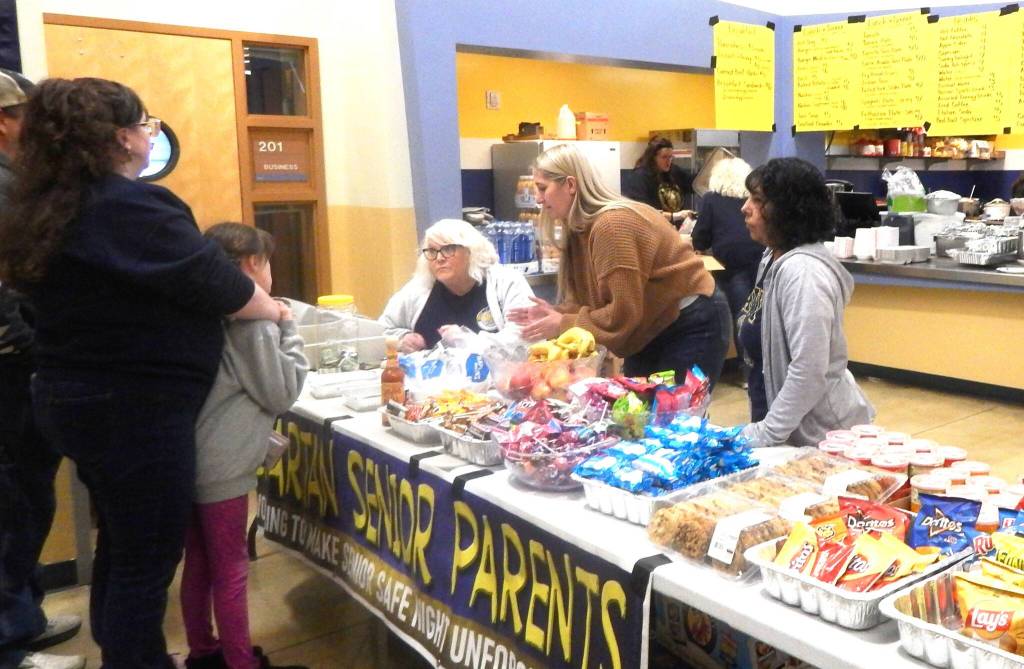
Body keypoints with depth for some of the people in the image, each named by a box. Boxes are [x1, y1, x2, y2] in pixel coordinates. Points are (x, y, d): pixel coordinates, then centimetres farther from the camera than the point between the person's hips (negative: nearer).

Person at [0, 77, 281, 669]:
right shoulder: (132, 206, -20)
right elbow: (215, 284, -16)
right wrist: (271, 308, 2)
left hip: (77, 398, 10)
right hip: (135, 409, -10)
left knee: (119, 544, 23)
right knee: (148, 558, 4)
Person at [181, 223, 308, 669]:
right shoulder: (251, 321, -15)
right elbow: (282, 394, -10)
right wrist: (286, 328, -5)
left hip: (191, 459, 8)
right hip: (221, 467, -8)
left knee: (198, 563, 19)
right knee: (231, 571, 4)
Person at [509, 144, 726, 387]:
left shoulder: (613, 225, -24)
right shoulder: (581, 228, 4)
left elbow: (624, 314, -25)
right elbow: (598, 302, 4)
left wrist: (562, 325, -18)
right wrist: (556, 314, -11)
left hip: (689, 330, -9)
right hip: (652, 332, 9)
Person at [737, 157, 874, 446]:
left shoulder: (802, 272, -23)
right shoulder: (774, 258, 5)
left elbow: (809, 372, -27)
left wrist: (765, 435, -20)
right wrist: (762, 425, 12)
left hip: (822, 436, -8)